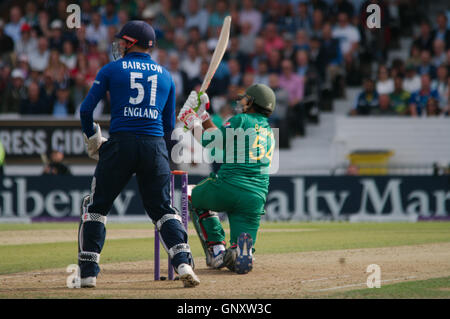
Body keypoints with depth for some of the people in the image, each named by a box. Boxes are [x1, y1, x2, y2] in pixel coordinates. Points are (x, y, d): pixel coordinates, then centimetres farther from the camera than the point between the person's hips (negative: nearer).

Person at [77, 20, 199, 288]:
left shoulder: (111, 70, 7)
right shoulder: (165, 75, 16)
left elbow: (86, 109, 2)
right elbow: (169, 125, 15)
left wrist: (92, 138, 17)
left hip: (120, 145, -2)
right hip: (156, 147, 3)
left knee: (96, 206, 9)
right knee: (162, 208, 9)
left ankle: (88, 273, 5)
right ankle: (183, 263, -11)